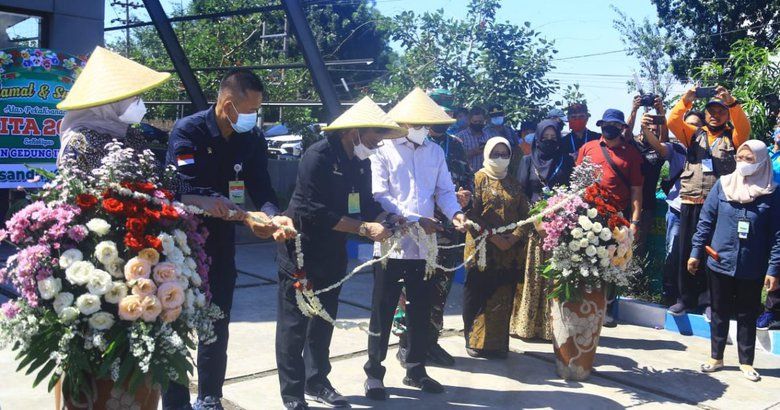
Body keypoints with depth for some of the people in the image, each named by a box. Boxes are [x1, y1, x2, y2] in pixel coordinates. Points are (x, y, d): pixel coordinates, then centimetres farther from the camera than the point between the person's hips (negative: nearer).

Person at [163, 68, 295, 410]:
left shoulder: (253, 139, -3)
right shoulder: (188, 131, -17)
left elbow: (261, 189, -7)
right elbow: (180, 191, -27)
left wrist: (274, 217, -31)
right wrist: (248, 218, -37)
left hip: (221, 240, 5)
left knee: (217, 326, 13)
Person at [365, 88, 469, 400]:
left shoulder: (435, 152, 11)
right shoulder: (384, 150, -5)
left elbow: (445, 191, 7)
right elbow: (380, 196, -13)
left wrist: (454, 214, -14)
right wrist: (414, 220, -21)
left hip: (424, 245, 5)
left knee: (420, 310, 14)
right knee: (383, 310, 4)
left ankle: (415, 369, 28)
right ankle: (374, 372, 16)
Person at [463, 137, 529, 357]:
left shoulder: (514, 182, 14)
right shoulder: (479, 178, 1)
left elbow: (525, 214, 9)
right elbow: (472, 213, -8)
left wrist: (515, 237, -9)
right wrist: (492, 237, -16)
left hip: (510, 251, 4)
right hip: (482, 248, -4)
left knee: (503, 297, 5)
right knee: (478, 296, 0)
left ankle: (498, 343, 14)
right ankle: (475, 341, 13)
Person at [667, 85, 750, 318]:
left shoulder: (733, 137, 10)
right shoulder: (694, 134, 14)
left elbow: (744, 128, -11)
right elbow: (672, 122, 0)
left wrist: (732, 102, -22)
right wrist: (685, 101, -13)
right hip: (691, 205, 2)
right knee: (687, 252, 6)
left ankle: (709, 301, 12)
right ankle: (687, 299, 17)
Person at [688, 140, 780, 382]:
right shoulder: (723, 185, -1)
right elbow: (706, 220, 2)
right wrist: (696, 252, 0)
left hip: (752, 269, -1)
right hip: (720, 263, 1)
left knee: (747, 316, 12)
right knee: (720, 313, 13)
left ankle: (746, 362, 25)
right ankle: (716, 358, 26)